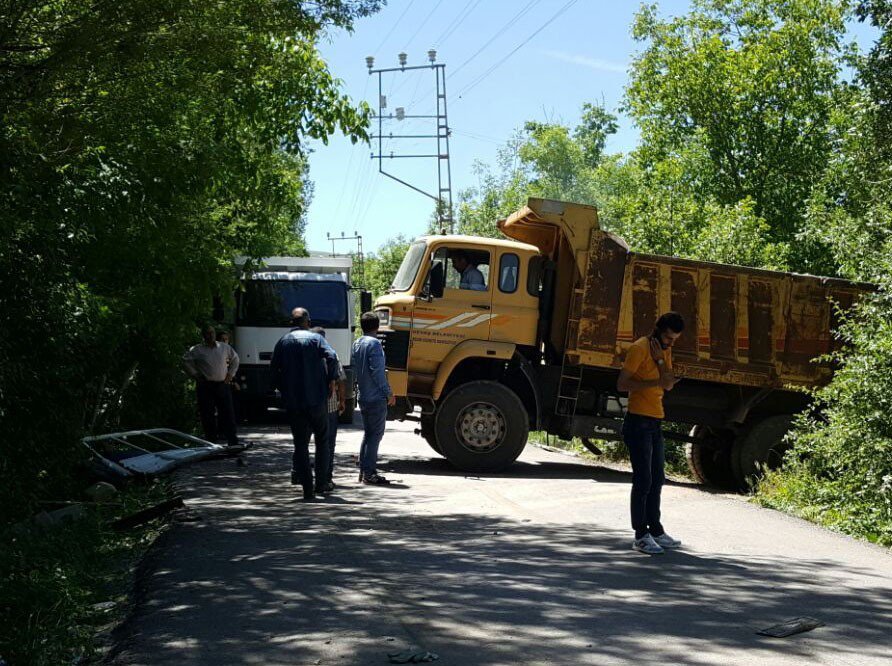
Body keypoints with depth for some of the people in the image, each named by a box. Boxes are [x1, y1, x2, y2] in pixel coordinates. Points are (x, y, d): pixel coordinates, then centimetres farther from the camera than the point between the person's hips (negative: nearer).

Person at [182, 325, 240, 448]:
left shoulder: (224, 348, 11)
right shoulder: (197, 350, 2)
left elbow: (235, 359, 23)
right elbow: (186, 361, 5)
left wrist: (230, 374, 13)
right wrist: (196, 375, 0)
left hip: (222, 384, 2)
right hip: (205, 386, -2)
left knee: (228, 414, -2)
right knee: (208, 416, 0)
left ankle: (233, 442, -1)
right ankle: (211, 442, 7)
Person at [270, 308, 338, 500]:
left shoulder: (283, 342, 9)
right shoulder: (315, 338, -1)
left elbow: (273, 370, 9)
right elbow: (331, 357, -16)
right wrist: (331, 380, -5)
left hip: (292, 402, 2)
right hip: (317, 399, -2)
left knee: (301, 443, 6)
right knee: (322, 441, 13)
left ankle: (308, 489, -2)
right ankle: (320, 484, 10)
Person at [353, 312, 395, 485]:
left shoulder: (357, 344, 12)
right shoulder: (374, 343, -13)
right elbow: (377, 371, -18)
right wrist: (389, 393, -13)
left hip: (363, 397, 8)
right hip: (376, 397, -8)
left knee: (368, 433, 15)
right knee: (376, 434, -5)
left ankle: (363, 471, 17)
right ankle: (369, 473, -7)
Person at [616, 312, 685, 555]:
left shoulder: (665, 351, 14)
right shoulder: (640, 348, -12)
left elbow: (669, 385, 5)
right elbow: (622, 383, -19)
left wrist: (661, 361, -9)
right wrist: (656, 382, -25)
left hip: (655, 423, 9)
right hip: (638, 422, -9)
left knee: (657, 480, 12)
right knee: (643, 480, -8)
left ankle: (655, 530, 21)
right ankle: (640, 535, -3)